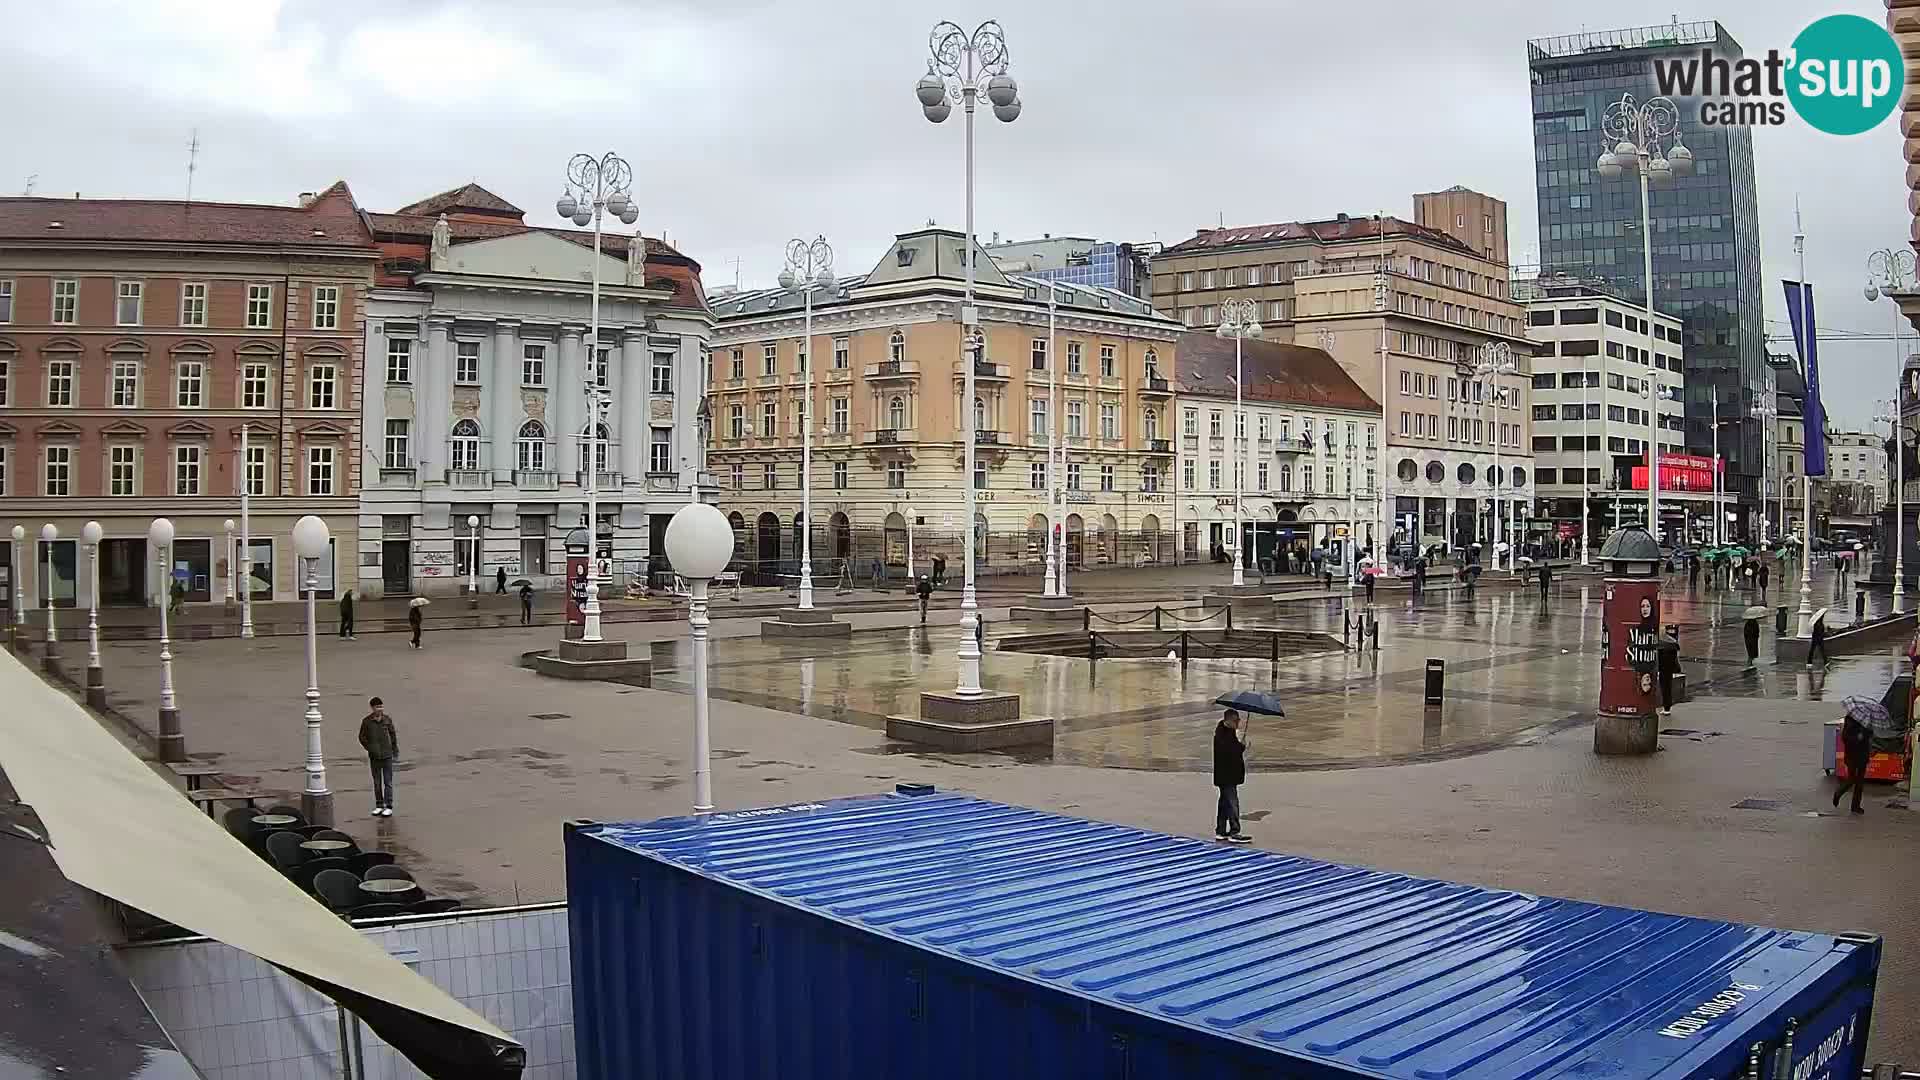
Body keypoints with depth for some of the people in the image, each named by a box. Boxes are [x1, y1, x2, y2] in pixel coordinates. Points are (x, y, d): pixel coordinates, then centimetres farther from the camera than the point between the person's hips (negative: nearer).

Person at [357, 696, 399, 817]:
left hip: (387, 756, 0)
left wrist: (395, 749, 14)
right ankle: (379, 806, 19)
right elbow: (362, 737, 4)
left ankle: (388, 807, 3)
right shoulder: (366, 721, -5)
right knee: (377, 782, 10)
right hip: (374, 757, 0)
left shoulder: (387, 719, -2)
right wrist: (370, 749, -4)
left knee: (388, 782, -1)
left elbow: (393, 734, 10)